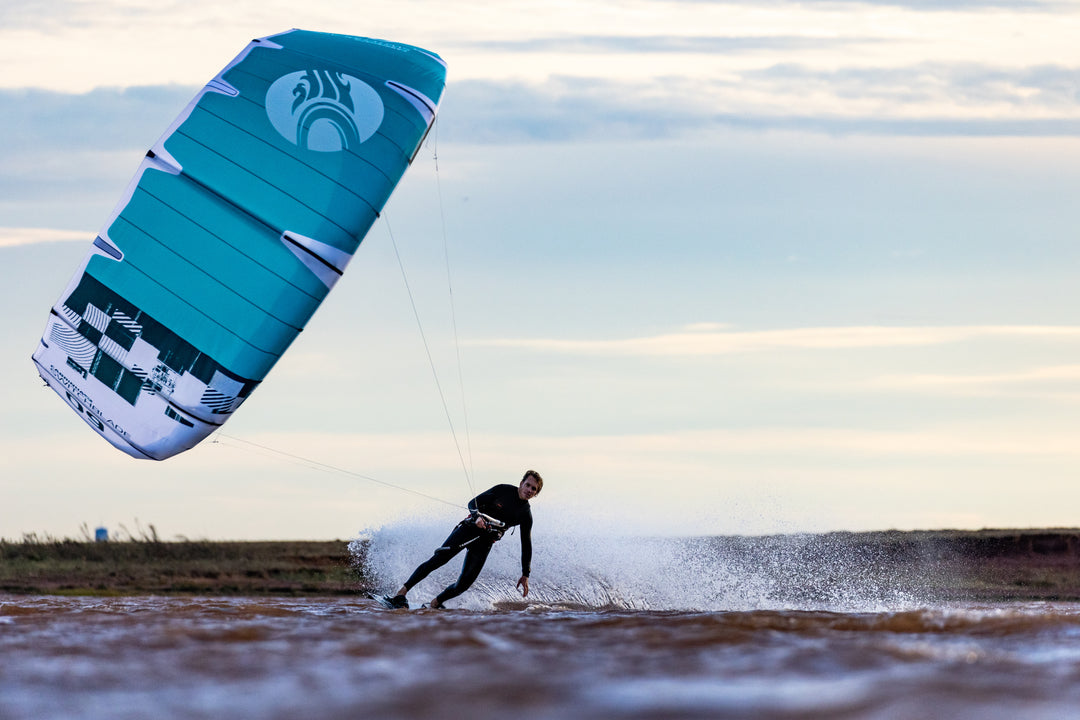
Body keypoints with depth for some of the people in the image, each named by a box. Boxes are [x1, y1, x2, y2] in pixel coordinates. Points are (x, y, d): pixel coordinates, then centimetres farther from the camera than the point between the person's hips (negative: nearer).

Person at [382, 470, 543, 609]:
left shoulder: (526, 515, 4)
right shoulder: (503, 491, -1)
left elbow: (526, 545, 8)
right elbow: (473, 503, 1)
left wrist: (525, 575, 2)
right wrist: (477, 516, -22)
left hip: (485, 542, 2)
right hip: (470, 528, -2)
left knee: (464, 584, -12)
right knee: (438, 559, -18)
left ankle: (434, 604, 6)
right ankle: (401, 593, -19)